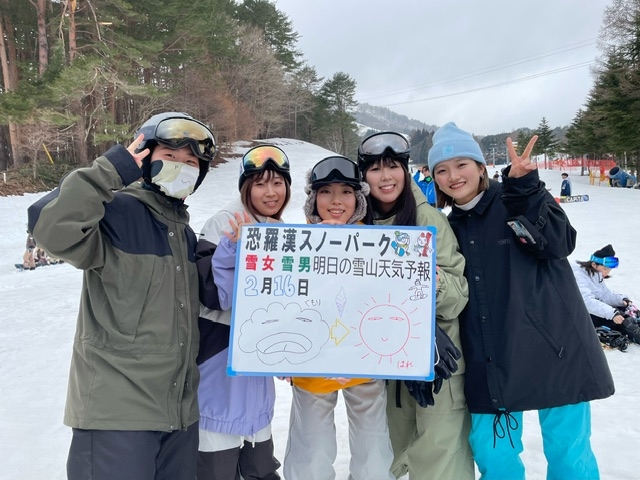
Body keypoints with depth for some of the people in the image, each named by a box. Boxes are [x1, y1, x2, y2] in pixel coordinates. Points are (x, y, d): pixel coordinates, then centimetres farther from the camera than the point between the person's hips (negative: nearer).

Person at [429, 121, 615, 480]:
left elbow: (560, 244, -18)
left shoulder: (517, 199, -2)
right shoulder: (450, 229, 10)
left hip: (552, 348, -3)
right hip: (492, 361, 4)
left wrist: (525, 189, -26)